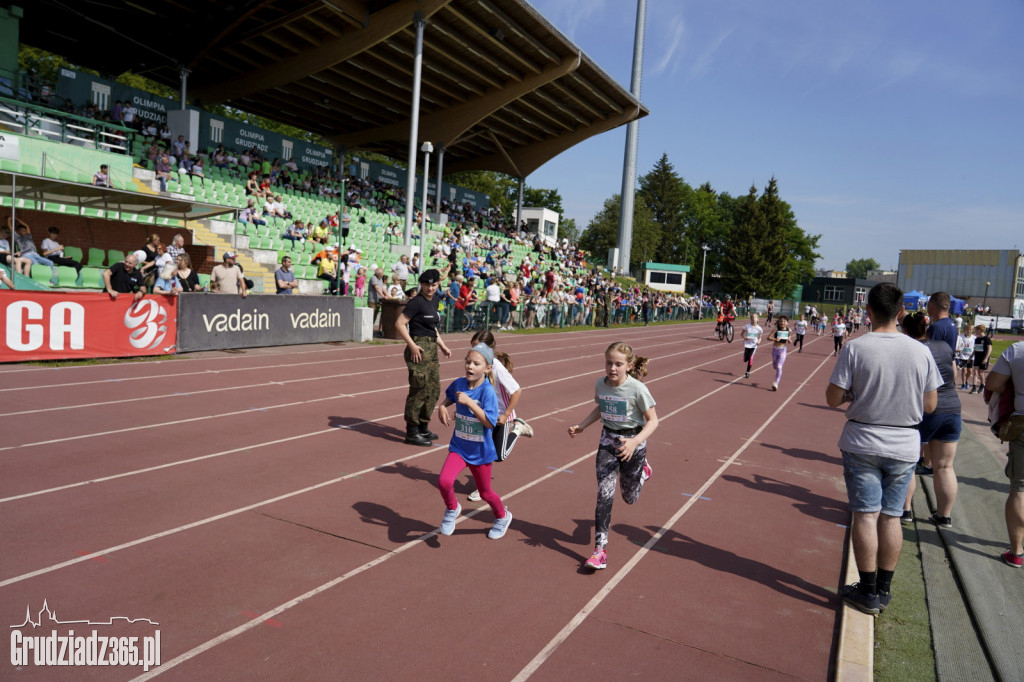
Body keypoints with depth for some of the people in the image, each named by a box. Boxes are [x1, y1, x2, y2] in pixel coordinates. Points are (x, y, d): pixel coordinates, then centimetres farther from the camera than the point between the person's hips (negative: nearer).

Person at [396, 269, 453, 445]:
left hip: (431, 348, 9)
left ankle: (423, 427, 27)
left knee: (434, 389, 15)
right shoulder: (417, 302, -12)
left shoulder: (434, 300, 13)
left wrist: (442, 346, 18)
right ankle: (412, 432, 4)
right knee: (420, 390, -6)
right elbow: (400, 323, -18)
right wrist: (412, 345, -22)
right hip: (419, 348, -9)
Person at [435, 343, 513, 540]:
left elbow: (490, 422, -29)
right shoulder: (459, 383, -6)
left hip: (480, 451, -3)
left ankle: (502, 517, 47)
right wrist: (442, 406, -2)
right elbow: (450, 396, 18)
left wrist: (469, 402, -32)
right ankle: (452, 509, 12)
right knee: (444, 481, -21)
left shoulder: (488, 391, -21)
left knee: (485, 493, 15)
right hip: (458, 447, 3)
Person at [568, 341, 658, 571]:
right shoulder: (601, 384, -7)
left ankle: (642, 471, 46)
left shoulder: (637, 389, -21)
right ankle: (600, 549, -2)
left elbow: (653, 420, -16)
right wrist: (581, 426, 2)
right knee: (604, 493, -8)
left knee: (629, 497, 13)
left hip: (633, 443, -3)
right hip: (608, 442, 3)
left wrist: (635, 442, -30)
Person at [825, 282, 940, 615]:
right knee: (891, 516, 12)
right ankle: (884, 590, 22)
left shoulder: (855, 348, -13)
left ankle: (868, 592, 12)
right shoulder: (921, 352, -5)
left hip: (862, 444, -2)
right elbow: (930, 405, 2)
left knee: (866, 515, 4)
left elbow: (833, 398, -11)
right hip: (904, 447, 3)